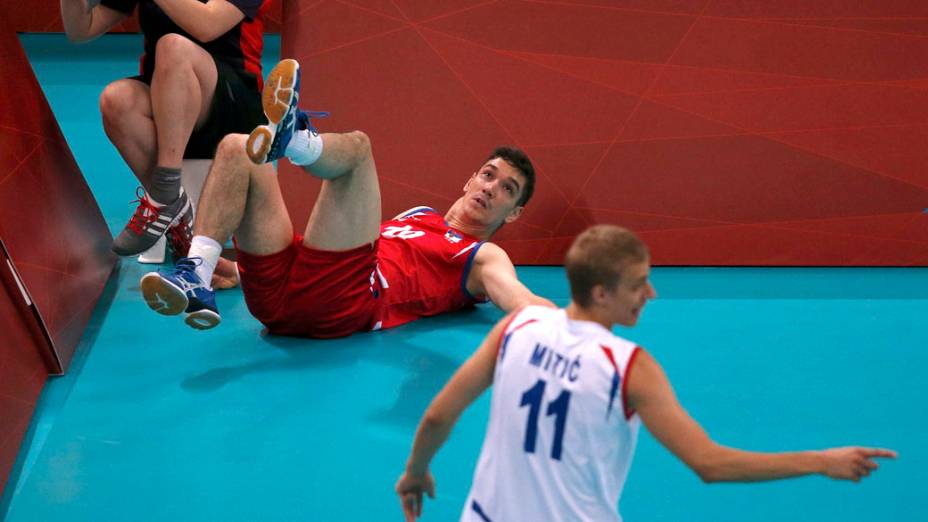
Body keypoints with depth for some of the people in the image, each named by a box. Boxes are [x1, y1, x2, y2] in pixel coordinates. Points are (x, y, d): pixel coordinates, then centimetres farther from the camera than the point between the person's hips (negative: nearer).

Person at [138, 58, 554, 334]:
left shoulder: (484, 258, 20)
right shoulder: (418, 215, 40)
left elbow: (520, 299, -1)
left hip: (344, 304, -6)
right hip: (278, 293, 6)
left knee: (355, 145, -16)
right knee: (235, 146, -2)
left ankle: (294, 138, -54)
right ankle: (196, 279, -24)